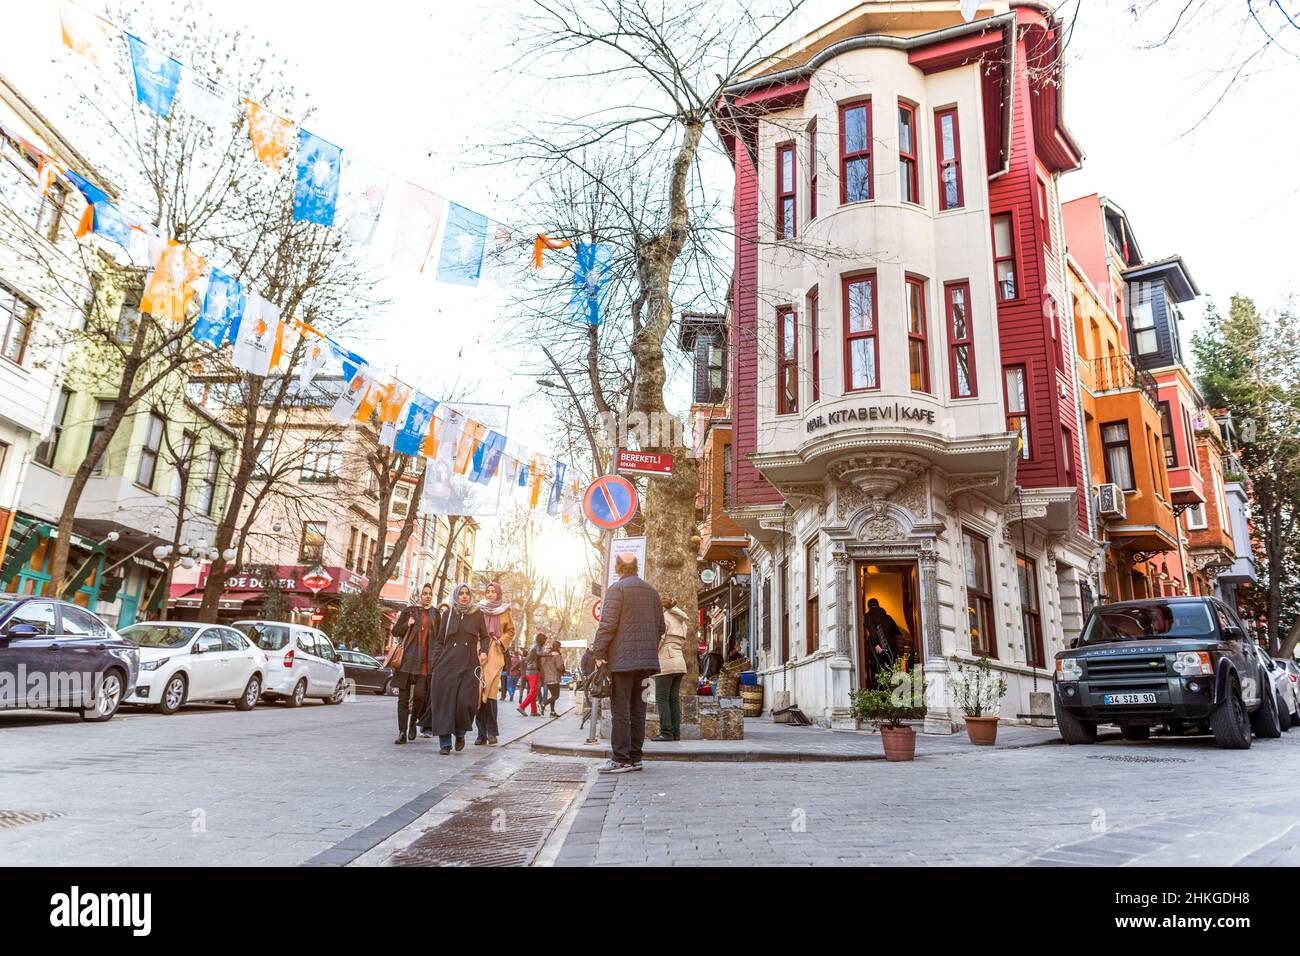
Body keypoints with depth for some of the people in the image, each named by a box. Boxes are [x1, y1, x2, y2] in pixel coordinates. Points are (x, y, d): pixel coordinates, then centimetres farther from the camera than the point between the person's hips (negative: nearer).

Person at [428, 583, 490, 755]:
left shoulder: (478, 614, 7)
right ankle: (445, 743, 4)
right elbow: (440, 641, 10)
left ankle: (460, 733, 16)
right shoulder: (448, 614, 9)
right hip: (447, 664, 1)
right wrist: (436, 663, 3)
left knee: (466, 701, -10)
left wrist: (483, 651, -6)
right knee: (445, 701, -3)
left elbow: (485, 637, 13)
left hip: (469, 664, -1)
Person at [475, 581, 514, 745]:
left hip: (495, 654, -1)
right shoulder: (479, 610, 8)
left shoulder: (504, 612, 9)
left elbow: (510, 631, 18)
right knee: (479, 693, -4)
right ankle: (481, 733, 2)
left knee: (490, 692, -11)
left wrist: (501, 641, 2)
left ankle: (491, 732, -3)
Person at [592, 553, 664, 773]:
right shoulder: (652, 591, 15)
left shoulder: (617, 588, -6)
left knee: (621, 709, -4)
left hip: (622, 659, -7)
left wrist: (599, 653, -9)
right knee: (637, 708, 11)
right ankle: (635, 757, 15)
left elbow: (607, 624, -14)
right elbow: (660, 627, 16)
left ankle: (621, 759, -3)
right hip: (646, 660, 7)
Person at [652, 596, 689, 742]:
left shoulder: (663, 618, -4)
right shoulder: (680, 621, 19)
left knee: (662, 699, -6)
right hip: (679, 663, 8)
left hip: (665, 664, -8)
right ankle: (676, 733, 4)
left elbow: (659, 638, -15)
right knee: (674, 699, 6)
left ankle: (666, 732, -11)